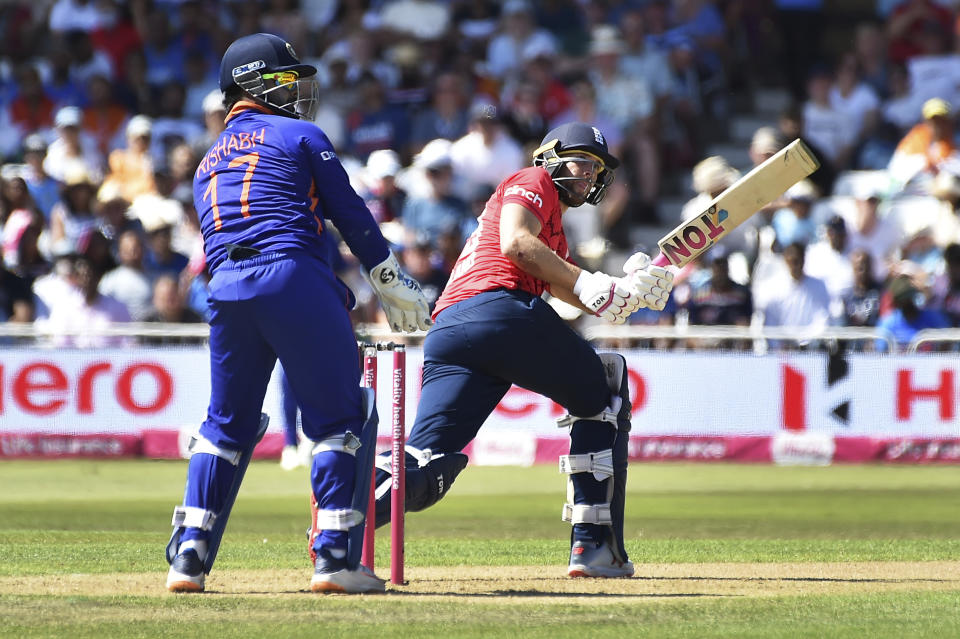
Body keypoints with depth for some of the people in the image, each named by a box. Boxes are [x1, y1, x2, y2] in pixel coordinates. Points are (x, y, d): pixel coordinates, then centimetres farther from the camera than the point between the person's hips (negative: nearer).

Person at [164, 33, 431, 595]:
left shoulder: (208, 164, 27)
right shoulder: (299, 136, 10)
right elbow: (350, 212, 6)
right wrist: (394, 285, 11)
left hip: (225, 290, 6)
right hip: (292, 277, -6)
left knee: (227, 423, 16)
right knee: (341, 419, 0)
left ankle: (189, 556, 8)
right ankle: (335, 556, -8)